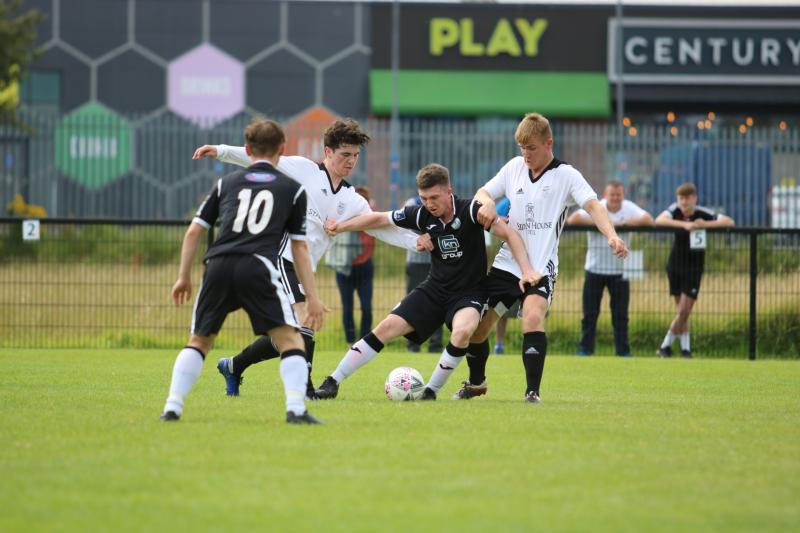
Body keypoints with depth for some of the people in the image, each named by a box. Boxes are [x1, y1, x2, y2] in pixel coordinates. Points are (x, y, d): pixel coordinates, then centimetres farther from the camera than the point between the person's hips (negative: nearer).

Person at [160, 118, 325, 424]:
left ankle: (172, 407, 7)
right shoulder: (293, 189, 17)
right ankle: (296, 408, -18)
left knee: (199, 341, 17)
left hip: (218, 265, 3)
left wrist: (184, 277, 27)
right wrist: (312, 297, 17)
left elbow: (194, 231, 20)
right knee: (290, 339, 0)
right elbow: (299, 248, 15)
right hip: (258, 268, -3)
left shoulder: (226, 183, 23)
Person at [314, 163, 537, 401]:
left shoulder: (471, 211, -18)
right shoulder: (422, 215, -6)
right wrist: (340, 226, -3)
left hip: (469, 293, -4)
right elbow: (378, 219, 5)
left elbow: (509, 234, -18)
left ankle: (431, 390, -17)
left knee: (462, 331, -35)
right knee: (387, 327, -6)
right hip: (435, 289, 4)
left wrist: (526, 270, -30)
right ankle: (332, 383, 2)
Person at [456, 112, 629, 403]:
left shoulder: (566, 175, -7)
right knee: (475, 325, 10)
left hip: (541, 267, -5)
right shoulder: (514, 167, 7)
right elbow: (483, 192, 13)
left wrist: (611, 236, -40)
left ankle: (532, 391, -24)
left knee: (533, 317, -31)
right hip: (506, 263, 5)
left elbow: (593, 205, -21)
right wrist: (486, 203, -14)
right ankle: (476, 383, 36)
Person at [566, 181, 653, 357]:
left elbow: (649, 220, -14)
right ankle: (585, 349, 10)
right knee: (590, 312, 3)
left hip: (619, 270, 1)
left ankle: (623, 351, 9)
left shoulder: (629, 208, -1)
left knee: (621, 314, 4)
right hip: (595, 269, -1)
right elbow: (572, 220, -18)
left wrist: (622, 223, -20)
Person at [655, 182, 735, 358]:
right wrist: (684, 224, -40)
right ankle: (685, 348, 13)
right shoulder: (675, 210, -10)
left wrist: (705, 224, -30)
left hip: (694, 268, -2)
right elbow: (659, 220, -30)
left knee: (684, 312, -7)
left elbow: (730, 222, -19)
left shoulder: (703, 214, -13)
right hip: (675, 264, 2)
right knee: (680, 311, 5)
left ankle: (666, 346, 2)